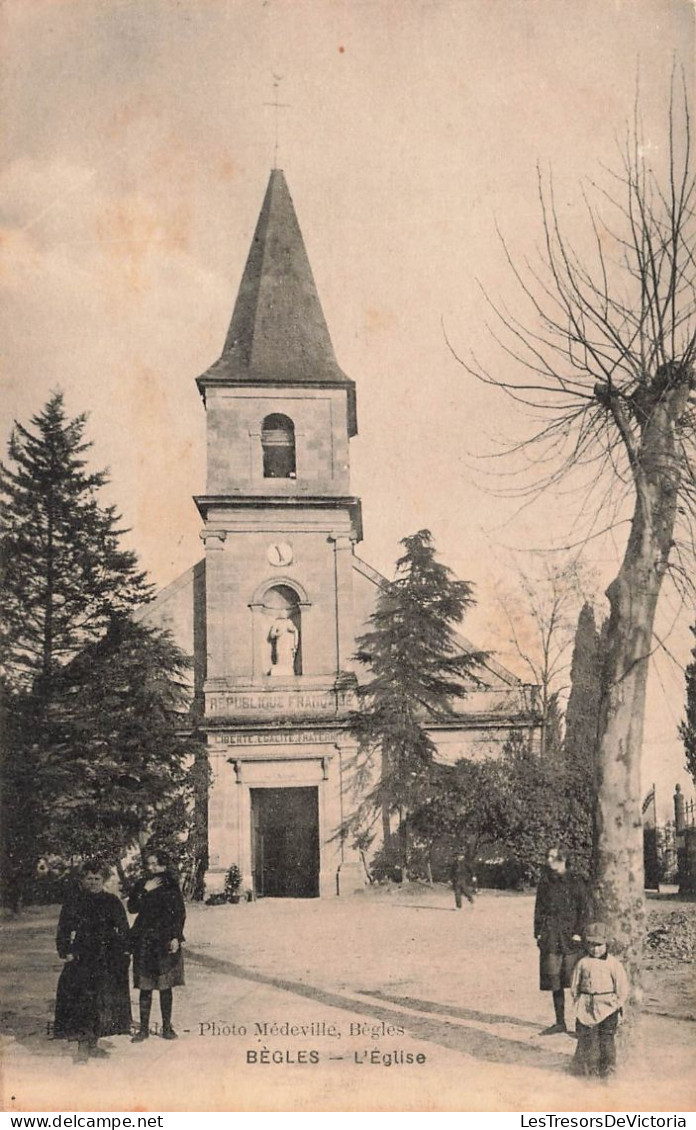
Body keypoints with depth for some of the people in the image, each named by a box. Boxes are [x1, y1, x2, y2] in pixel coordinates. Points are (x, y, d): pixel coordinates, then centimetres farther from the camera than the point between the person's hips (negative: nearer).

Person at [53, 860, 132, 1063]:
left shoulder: (112, 903, 7)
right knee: (81, 999, -10)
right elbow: (64, 930, 5)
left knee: (103, 999, 3)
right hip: (81, 957, -2)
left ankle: (93, 1043, 16)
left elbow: (123, 930, 9)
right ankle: (83, 1046, -7)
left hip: (107, 959, 2)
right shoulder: (74, 901, 4)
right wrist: (65, 951, -6)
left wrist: (123, 951, -1)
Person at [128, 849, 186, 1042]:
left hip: (165, 941, -2)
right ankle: (144, 1028, 10)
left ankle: (167, 1027, 14)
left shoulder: (171, 886, 1)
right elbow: (132, 908, -3)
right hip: (144, 941, 2)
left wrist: (176, 937, -7)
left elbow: (180, 914, 0)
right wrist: (145, 891, -11)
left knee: (165, 985, 3)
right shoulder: (141, 885, 8)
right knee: (145, 986, 3)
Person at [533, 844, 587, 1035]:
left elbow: (583, 909, -2)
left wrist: (578, 933, -10)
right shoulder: (545, 882, 9)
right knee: (554, 980, 7)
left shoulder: (575, 882, -2)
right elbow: (539, 909, 12)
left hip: (570, 936, -4)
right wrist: (538, 932, 4)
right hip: (550, 937, 4)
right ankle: (559, 1022, 17)